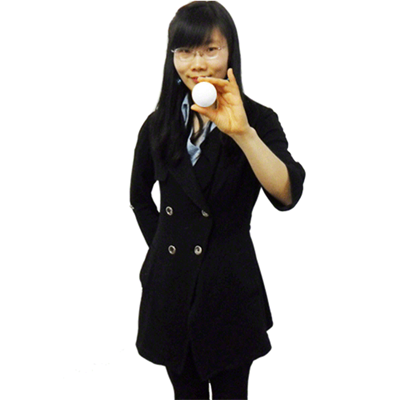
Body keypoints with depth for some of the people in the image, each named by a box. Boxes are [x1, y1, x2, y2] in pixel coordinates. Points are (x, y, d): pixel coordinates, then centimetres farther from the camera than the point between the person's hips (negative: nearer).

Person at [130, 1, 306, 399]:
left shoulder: (258, 120, -9)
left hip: (230, 289, -3)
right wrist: (162, 246, 9)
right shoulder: (159, 124, 2)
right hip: (170, 289, 3)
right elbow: (139, 195, 18)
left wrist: (241, 131, -36)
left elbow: (287, 194, -26)